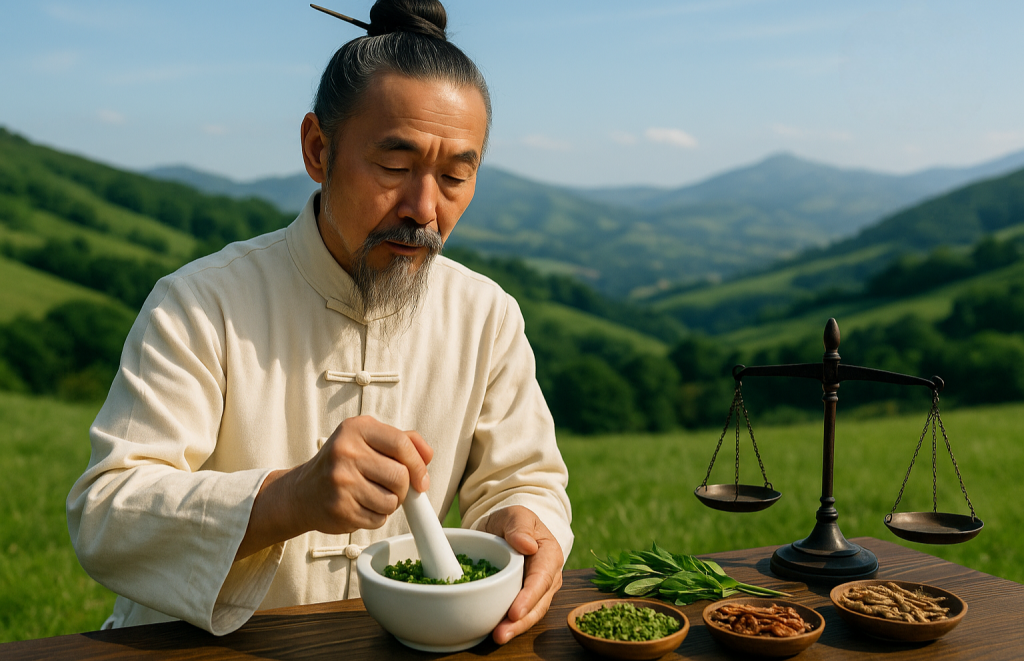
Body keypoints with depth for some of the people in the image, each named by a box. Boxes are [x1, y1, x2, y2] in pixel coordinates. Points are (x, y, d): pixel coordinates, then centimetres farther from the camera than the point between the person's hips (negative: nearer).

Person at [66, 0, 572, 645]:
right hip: (203, 649, -2)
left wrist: (521, 521, -18)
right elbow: (102, 515, -17)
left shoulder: (488, 317, 1)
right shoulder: (203, 305, -11)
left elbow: (521, 478, 6)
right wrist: (289, 499, -33)